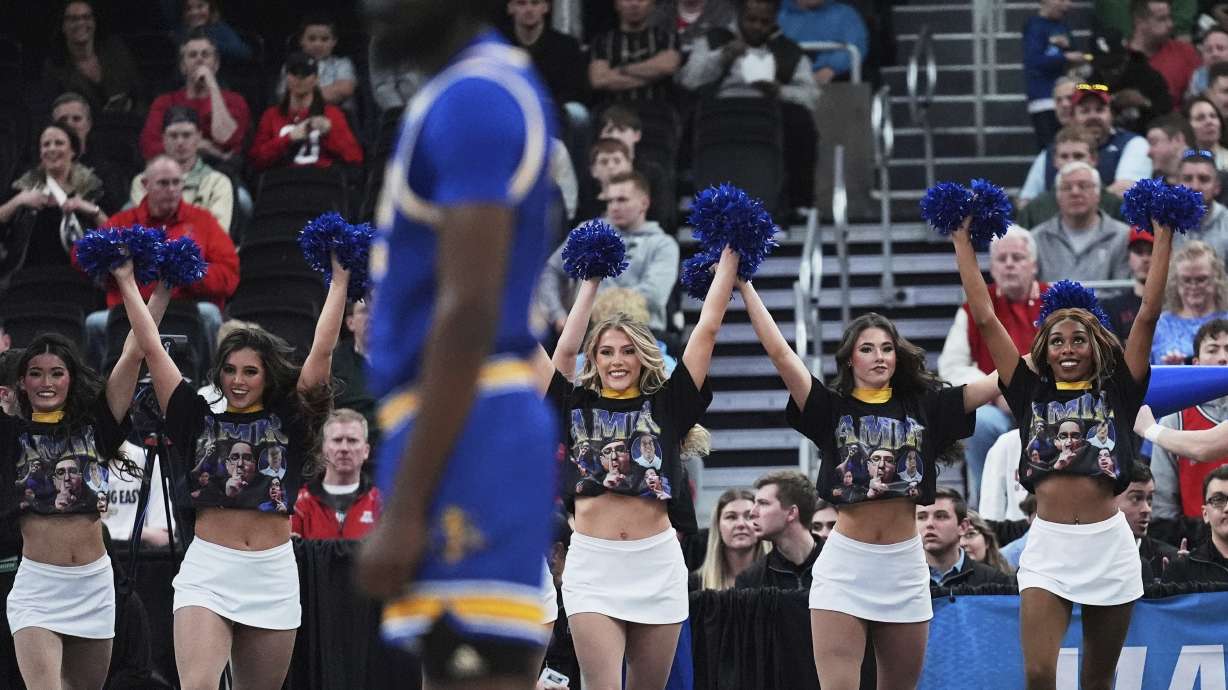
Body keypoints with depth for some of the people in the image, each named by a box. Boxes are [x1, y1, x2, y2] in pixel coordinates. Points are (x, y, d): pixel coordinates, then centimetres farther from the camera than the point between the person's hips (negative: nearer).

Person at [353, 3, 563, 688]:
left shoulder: (473, 99, -12)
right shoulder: (492, 88, 19)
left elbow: (469, 314, -19)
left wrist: (403, 508, -20)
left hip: (467, 433, -10)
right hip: (483, 432, 10)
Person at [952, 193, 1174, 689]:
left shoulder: (1116, 394, 7)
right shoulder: (1031, 394, 8)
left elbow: (1148, 316, 3)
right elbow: (985, 318, 9)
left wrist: (1164, 235, 3)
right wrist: (962, 240, 10)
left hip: (1108, 543, 0)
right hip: (1047, 544, 0)